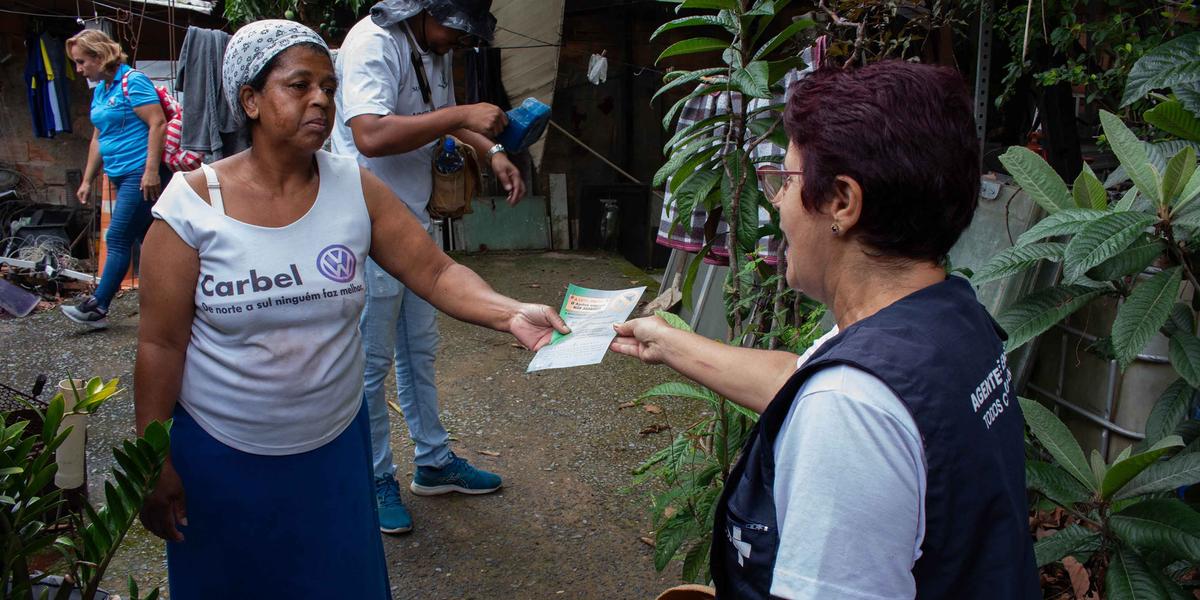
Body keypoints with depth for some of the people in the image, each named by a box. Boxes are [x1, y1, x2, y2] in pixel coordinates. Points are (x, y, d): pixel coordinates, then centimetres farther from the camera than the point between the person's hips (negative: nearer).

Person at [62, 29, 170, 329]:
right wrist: (87, 180, 20)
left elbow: (157, 124, -18)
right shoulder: (100, 90, 17)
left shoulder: (132, 81, -10)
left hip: (142, 175, -9)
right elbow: (98, 139, 22)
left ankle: (97, 308, -1)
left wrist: (151, 171, -24)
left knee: (118, 240, -6)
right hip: (122, 177, 9)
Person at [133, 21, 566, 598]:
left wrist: (511, 314, -27)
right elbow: (160, 344, -9)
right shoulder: (193, 202, -14)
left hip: (335, 447, 2)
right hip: (220, 457, -1)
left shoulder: (354, 188, -7)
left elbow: (436, 272, -9)